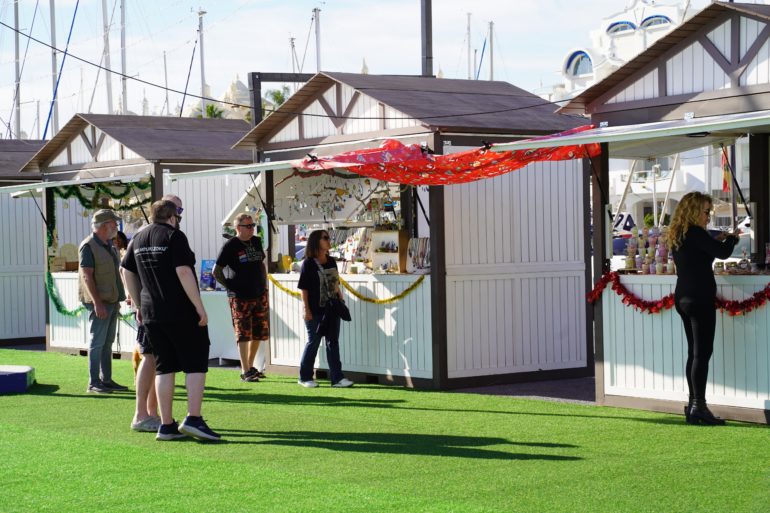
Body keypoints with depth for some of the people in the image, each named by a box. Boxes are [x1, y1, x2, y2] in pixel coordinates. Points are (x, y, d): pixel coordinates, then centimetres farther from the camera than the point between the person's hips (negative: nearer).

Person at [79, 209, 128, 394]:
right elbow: (87, 276, -18)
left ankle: (106, 380, 16)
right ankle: (93, 383, -4)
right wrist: (97, 302, -23)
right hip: (99, 302, -8)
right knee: (97, 343, -6)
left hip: (111, 301, 8)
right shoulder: (89, 246, -12)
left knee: (107, 343, 11)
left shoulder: (109, 246, 15)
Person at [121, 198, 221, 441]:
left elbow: (128, 273, 18)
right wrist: (199, 306, -15)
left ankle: (166, 425, 7)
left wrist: (139, 305, 25)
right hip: (182, 312, -6)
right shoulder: (174, 236, -9)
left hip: (152, 314, 7)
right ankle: (193, 419, -10)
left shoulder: (139, 238, 12)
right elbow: (183, 272, -18)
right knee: (196, 364, 1)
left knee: (164, 368, 9)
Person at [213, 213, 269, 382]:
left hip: (260, 296, 7)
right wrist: (230, 286, -8)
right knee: (243, 334, -6)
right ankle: (245, 371, -4)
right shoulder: (230, 246, -8)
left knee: (259, 333, 10)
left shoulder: (256, 242, 10)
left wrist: (264, 284, 14)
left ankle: (250, 366, 23)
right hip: (240, 298, -7)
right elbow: (216, 271, -6)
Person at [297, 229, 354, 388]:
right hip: (315, 311, -6)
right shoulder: (308, 263, -8)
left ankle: (337, 377, 6)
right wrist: (306, 310, -14)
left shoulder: (331, 262, 9)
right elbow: (303, 288, -10)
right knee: (313, 342, 2)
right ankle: (305, 377, 15)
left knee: (333, 342, 5)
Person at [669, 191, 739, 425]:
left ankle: (693, 406, 13)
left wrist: (717, 241, 15)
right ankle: (698, 406, -11)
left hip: (683, 298, 9)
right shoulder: (695, 233, -14)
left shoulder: (678, 235, 13)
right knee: (702, 353, -8)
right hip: (700, 299, -9)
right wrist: (731, 239, 1)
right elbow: (723, 253, -19)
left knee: (694, 353, 12)